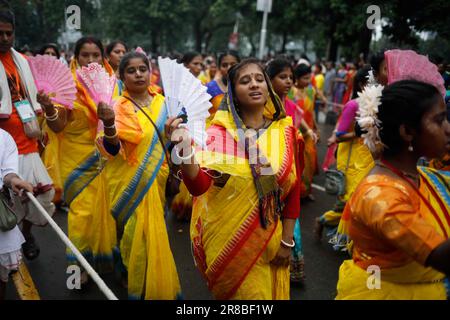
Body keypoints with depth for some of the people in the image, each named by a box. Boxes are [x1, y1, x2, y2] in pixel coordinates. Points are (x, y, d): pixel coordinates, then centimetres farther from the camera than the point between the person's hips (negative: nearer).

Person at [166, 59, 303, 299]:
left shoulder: (285, 131, -3)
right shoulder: (219, 132, -11)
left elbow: (293, 189, 1)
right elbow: (199, 186, -23)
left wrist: (287, 241, 0)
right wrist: (185, 149, -39)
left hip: (269, 240, 3)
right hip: (227, 239, -2)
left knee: (268, 291, 19)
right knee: (237, 292, 13)